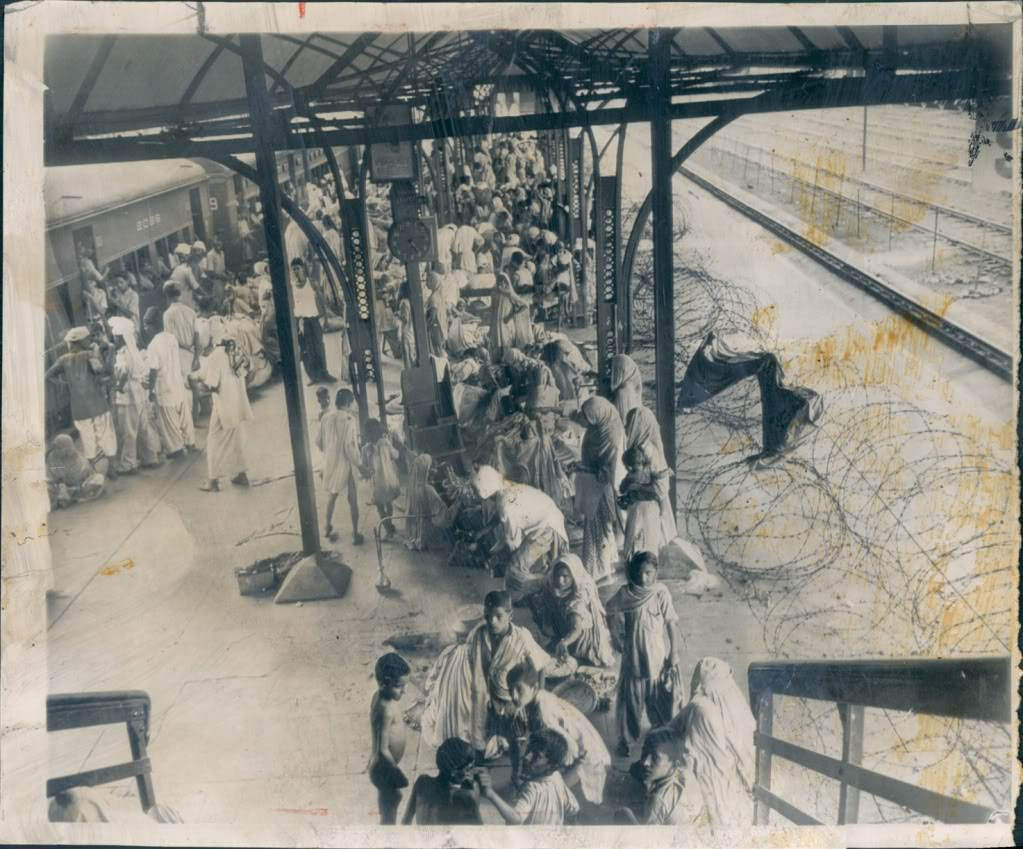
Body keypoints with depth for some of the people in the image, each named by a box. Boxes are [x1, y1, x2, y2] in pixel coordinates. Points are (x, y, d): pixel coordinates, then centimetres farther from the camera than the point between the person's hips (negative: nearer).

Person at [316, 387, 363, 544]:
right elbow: (350, 446, -23)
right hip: (346, 464, -5)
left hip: (330, 463, 6)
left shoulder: (325, 417, -3)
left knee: (332, 495, 24)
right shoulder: (349, 419, -21)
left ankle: (329, 528, 35)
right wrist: (358, 462, -8)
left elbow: (319, 442, 4)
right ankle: (355, 534, 14)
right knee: (353, 500, 7)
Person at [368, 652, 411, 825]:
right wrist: (398, 774, -22)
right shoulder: (385, 710, -33)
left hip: (381, 765, 9)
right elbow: (383, 750, -30)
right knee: (390, 807, 10)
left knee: (387, 801, 28)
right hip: (384, 768, -9)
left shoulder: (380, 695, -5)